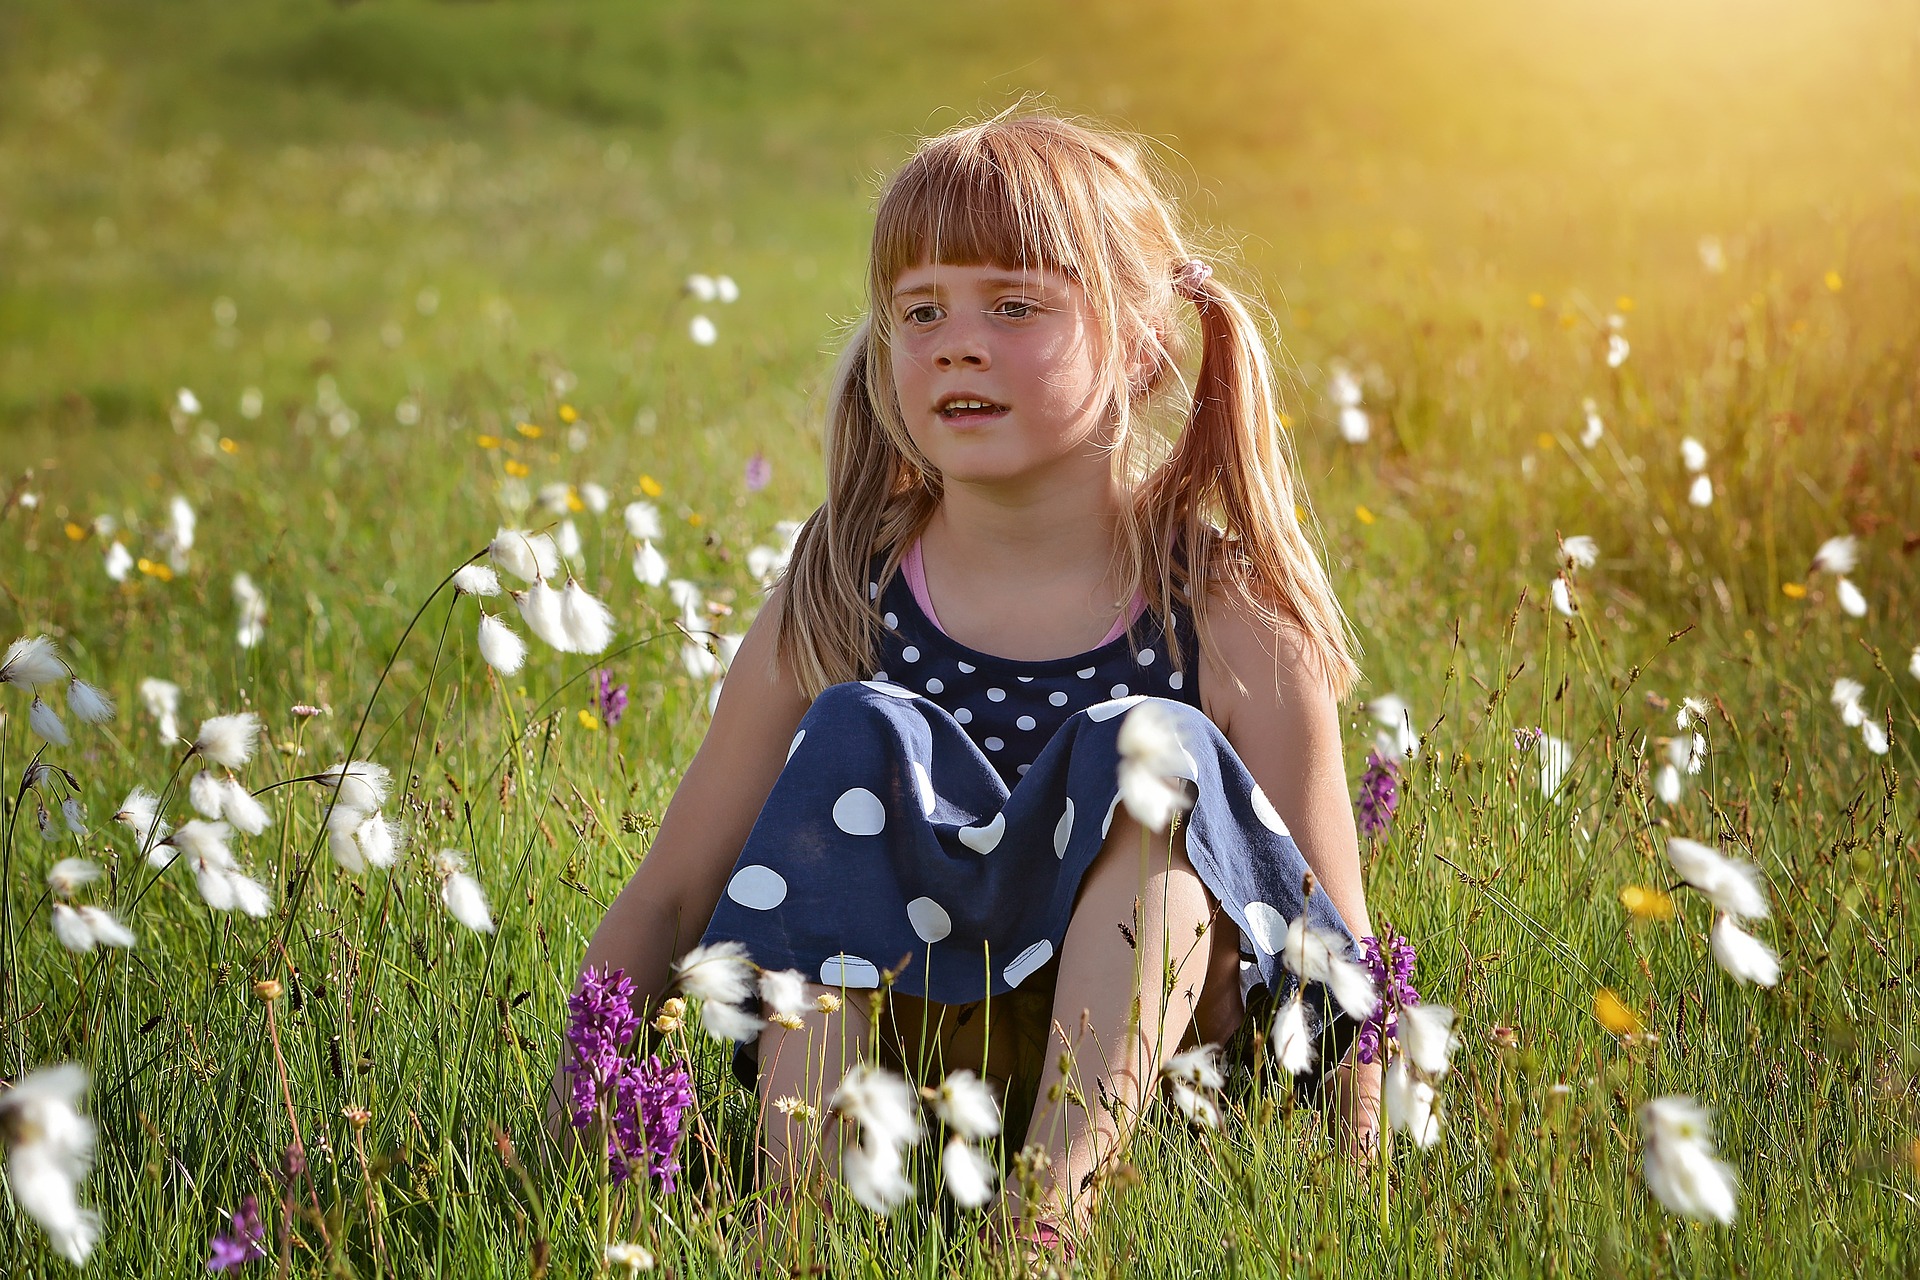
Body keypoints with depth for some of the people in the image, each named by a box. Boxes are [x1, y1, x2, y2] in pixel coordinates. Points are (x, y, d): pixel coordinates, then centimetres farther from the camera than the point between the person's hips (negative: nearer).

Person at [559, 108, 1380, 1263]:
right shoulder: (838, 604, -1)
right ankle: (805, 1197, -31)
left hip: (1142, 1077, -1)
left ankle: (1053, 1201, -38)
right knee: (861, 740, -19)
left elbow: (1342, 963, -4)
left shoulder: (1235, 626, -6)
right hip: (882, 1062, 2)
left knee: (1153, 752, -22)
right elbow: (667, 903, 2)